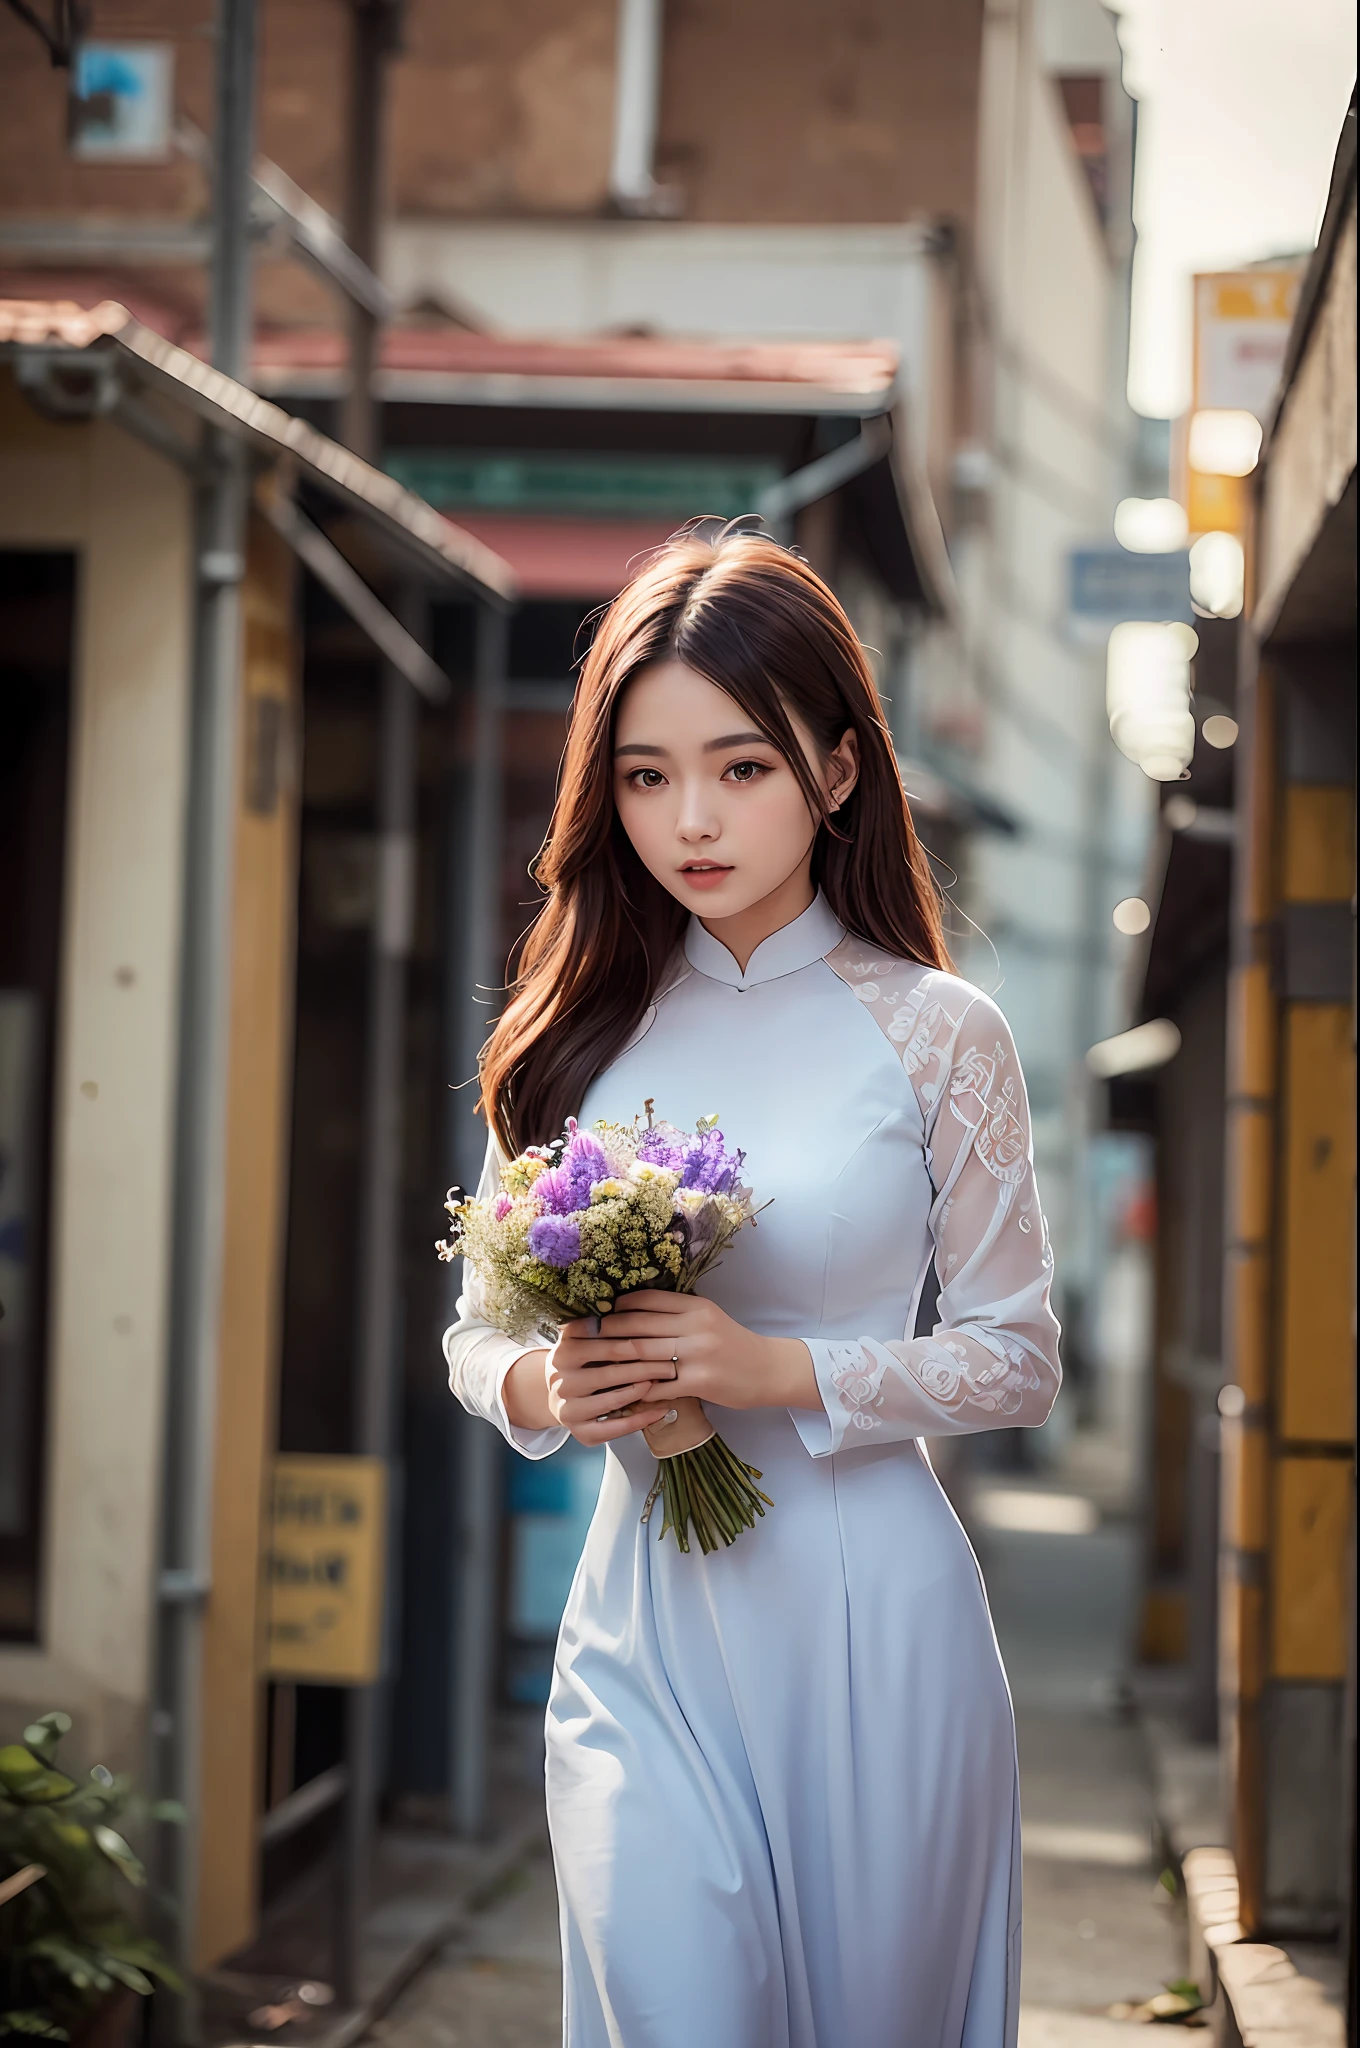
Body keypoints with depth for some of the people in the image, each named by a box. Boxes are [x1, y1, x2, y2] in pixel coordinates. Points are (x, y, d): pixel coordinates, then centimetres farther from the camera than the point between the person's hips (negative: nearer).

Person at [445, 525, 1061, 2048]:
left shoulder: (933, 1033, -3)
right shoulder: (577, 1033, 5)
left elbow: (1019, 1359, -1)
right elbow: (475, 1334, 12)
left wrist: (784, 1371, -14)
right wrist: (537, 1386, -11)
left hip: (868, 1618, -2)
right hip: (643, 1617, 2)